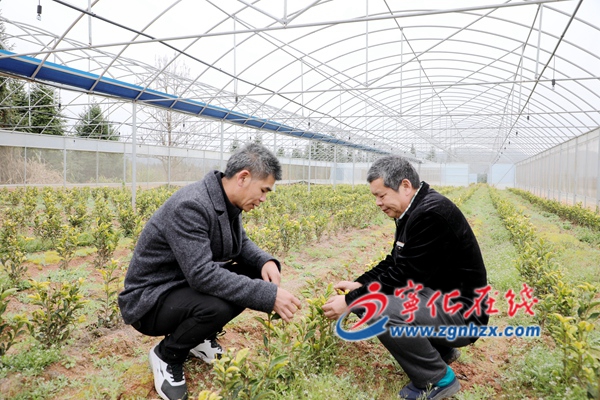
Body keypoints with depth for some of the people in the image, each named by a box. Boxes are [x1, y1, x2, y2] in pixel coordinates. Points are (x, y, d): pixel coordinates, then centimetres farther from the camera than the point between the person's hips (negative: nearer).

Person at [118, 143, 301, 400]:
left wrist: (266, 261, -11)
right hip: (150, 299, -8)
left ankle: (200, 336, 13)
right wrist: (267, 295, -35)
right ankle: (167, 355, -3)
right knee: (217, 306, -35)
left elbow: (241, 244, 11)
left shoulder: (227, 204, -2)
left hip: (189, 282, 9)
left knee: (255, 276, -5)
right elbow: (202, 275, -36)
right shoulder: (191, 206, -30)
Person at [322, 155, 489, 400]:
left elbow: (404, 276, -25)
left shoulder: (432, 213, -24)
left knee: (378, 310, -31)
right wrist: (359, 284, 1)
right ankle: (441, 349, 20)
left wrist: (351, 301, -19)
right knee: (368, 296, 14)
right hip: (438, 297, 10)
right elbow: (395, 262, 14)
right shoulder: (414, 211, 7)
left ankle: (438, 379, -5)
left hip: (461, 310, -10)